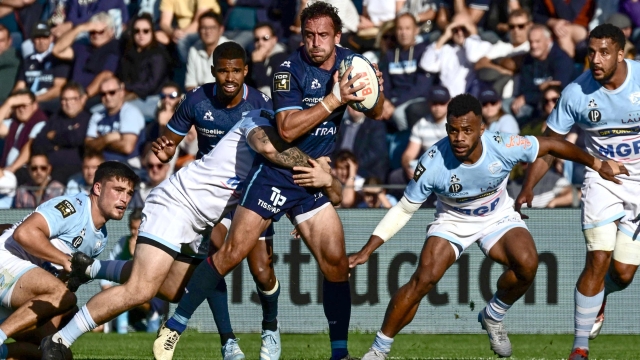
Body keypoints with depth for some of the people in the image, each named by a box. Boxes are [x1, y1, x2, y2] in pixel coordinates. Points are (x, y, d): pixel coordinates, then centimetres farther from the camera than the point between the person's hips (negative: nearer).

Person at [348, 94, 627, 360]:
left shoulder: (504, 147, -28)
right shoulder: (433, 163, -28)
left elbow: (551, 145, -9)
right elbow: (404, 210, -15)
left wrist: (597, 164, 3)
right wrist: (366, 251, -19)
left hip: (498, 216, 1)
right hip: (452, 222, -1)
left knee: (527, 264, -27)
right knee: (424, 279, -24)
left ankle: (493, 317, 3)